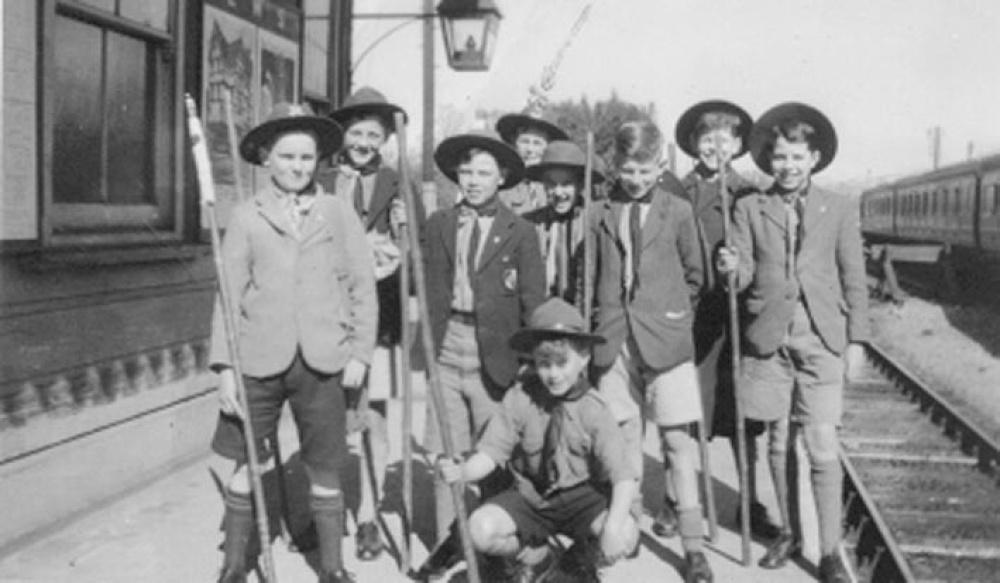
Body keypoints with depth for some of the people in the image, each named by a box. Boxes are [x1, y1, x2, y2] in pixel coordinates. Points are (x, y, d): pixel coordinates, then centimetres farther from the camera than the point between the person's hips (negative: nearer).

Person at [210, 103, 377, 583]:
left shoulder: (338, 213, 4)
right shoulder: (246, 217, 3)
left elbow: (362, 286, 5)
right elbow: (229, 295, 1)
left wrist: (360, 353, 0)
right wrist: (224, 366, -4)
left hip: (322, 361, 0)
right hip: (260, 359, 0)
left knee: (325, 469, 9)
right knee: (246, 466, 9)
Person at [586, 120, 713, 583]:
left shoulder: (678, 211, 4)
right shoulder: (601, 215, 6)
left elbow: (693, 274, 11)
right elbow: (589, 277, 11)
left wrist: (674, 314, 7)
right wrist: (603, 321, 4)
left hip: (665, 337, -1)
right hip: (615, 338, 2)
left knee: (677, 438, -4)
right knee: (626, 433, 10)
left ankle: (693, 545, 1)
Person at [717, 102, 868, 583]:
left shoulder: (839, 208, 6)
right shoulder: (750, 208, 6)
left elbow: (853, 278, 7)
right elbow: (745, 275, 1)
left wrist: (857, 339, 3)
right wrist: (732, 268, -22)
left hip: (821, 340, -1)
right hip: (769, 338, 1)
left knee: (822, 447, -5)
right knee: (778, 442, 10)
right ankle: (788, 533, 27)